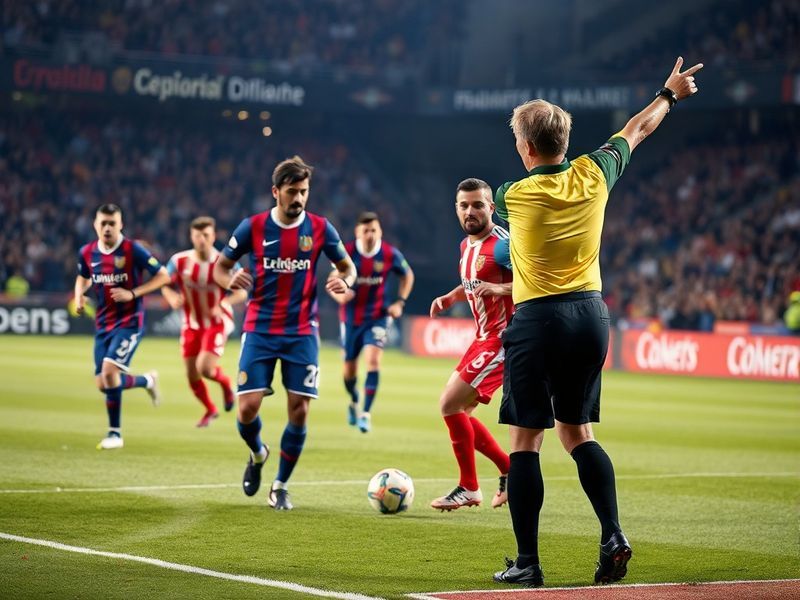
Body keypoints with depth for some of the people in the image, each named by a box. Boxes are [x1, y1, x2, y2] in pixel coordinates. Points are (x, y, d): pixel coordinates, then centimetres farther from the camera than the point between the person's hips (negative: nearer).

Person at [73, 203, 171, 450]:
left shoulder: (133, 250, -13)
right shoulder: (87, 253, 2)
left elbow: (163, 276, -8)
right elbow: (83, 278, 23)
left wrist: (133, 293, -18)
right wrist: (79, 297, 1)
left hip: (130, 321, -6)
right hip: (103, 324, 6)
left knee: (109, 370, -23)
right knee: (103, 384, 1)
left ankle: (114, 433, -9)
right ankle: (147, 380, 32)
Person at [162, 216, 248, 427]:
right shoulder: (179, 261, -10)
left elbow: (242, 292, -10)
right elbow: (166, 285, 2)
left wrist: (223, 304, -28)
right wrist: (172, 298, -21)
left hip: (217, 324, -3)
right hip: (192, 324, 3)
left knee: (205, 368, -22)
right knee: (192, 376, 6)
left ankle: (225, 382, 15)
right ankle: (210, 410, 35)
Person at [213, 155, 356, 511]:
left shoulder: (319, 228, -1)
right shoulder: (253, 227, -3)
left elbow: (347, 267, 10)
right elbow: (220, 267, 6)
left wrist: (344, 282, -14)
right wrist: (230, 280, -18)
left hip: (302, 334, 1)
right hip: (260, 331, 0)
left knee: (299, 411, -5)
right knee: (248, 408, -9)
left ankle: (280, 486, 13)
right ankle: (257, 455, 26)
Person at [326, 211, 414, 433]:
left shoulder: (390, 254, -9)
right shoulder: (346, 253, -12)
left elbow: (407, 275, 10)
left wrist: (400, 302, -1)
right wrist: (340, 296, -29)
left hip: (378, 317, -1)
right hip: (351, 318, 1)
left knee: (373, 360, -21)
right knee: (349, 369, 9)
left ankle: (366, 414, -14)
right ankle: (353, 403, 42)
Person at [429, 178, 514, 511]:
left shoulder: (502, 245, -17)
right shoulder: (467, 245, 11)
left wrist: (502, 288, -36)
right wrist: (450, 298, 11)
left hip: (502, 339, -10)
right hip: (483, 338, 10)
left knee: (450, 405, -14)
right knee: (457, 411, 11)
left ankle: (469, 489, -2)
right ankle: (509, 470, 22)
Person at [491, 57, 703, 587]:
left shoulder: (516, 195, -9)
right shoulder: (593, 175, 0)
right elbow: (637, 130, 18)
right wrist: (670, 94, 36)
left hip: (538, 322, -5)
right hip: (591, 315, 5)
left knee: (526, 440, 0)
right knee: (577, 432, 15)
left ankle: (527, 561, -1)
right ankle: (613, 535, 0)